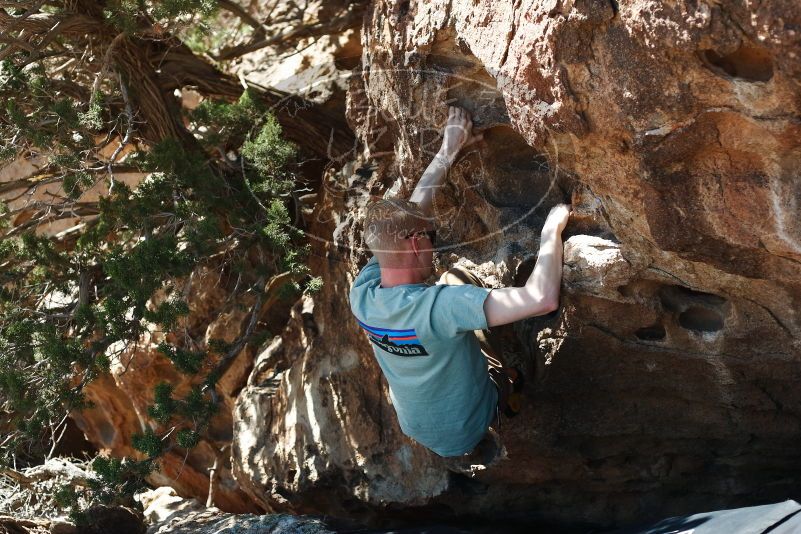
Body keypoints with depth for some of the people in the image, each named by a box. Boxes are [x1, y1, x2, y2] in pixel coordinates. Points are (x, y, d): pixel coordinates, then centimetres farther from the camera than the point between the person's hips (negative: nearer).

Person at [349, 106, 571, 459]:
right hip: (465, 433, -5)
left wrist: (449, 150, 1)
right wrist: (552, 230, -28)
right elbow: (542, 299, -42)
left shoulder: (362, 293, -19)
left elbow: (408, 215, -5)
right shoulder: (439, 305, -38)